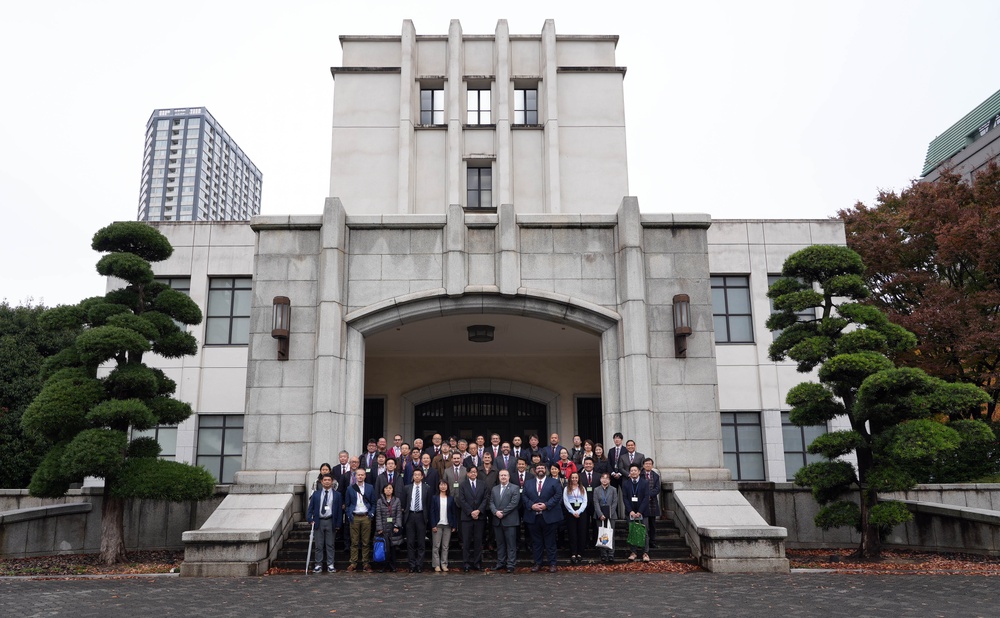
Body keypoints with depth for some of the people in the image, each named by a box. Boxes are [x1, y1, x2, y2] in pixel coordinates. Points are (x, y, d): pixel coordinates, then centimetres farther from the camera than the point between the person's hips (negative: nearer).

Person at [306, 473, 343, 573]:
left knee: (330, 545, 3)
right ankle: (318, 565, 12)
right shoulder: (316, 494, 6)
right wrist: (310, 519, -7)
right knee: (319, 545, 4)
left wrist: (338, 524, -2)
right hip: (318, 521, 1)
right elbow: (310, 508, 6)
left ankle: (330, 565, 10)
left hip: (330, 522, -1)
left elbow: (339, 510, 3)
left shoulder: (337, 494, 4)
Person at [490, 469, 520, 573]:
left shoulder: (515, 488, 0)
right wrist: (496, 512, -10)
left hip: (510, 520, -5)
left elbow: (514, 503, -10)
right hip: (497, 521, 5)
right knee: (500, 543, 11)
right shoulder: (494, 489, 16)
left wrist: (503, 513, -13)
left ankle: (510, 565, 1)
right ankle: (500, 563, 18)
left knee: (511, 544, -2)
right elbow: (491, 502, 8)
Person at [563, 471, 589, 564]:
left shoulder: (582, 488, 12)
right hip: (571, 512, -2)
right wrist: (573, 512, -12)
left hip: (581, 512, 2)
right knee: (572, 533, -5)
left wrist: (579, 511, -10)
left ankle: (580, 554, 3)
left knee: (582, 533, -1)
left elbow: (585, 501, 4)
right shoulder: (567, 489, 7)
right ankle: (573, 554, -7)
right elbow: (566, 502, -2)